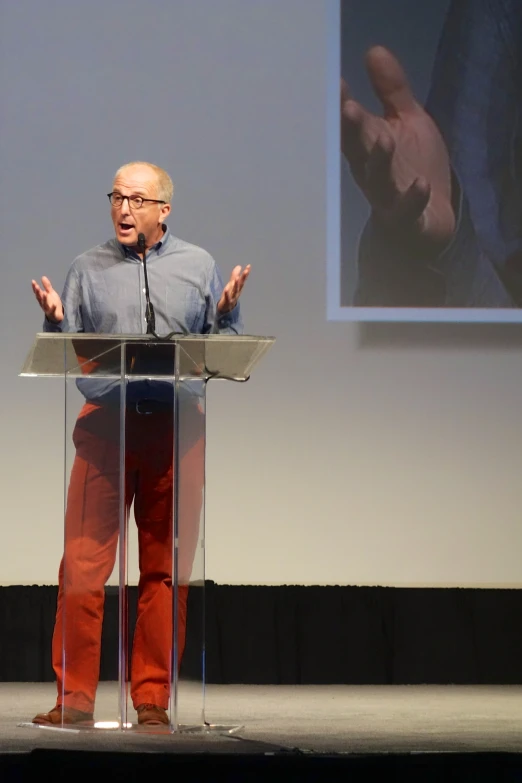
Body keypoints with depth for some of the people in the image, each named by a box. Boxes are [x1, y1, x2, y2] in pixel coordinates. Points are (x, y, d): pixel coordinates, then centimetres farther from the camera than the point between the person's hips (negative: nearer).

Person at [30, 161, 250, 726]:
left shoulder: (199, 267, 10)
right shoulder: (89, 269, 10)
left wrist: (228, 311, -9)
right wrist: (54, 319, -10)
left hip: (175, 427, 0)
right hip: (104, 424, 0)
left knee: (166, 569, 2)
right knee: (83, 563, -6)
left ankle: (153, 700, 8)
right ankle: (74, 698, -1)